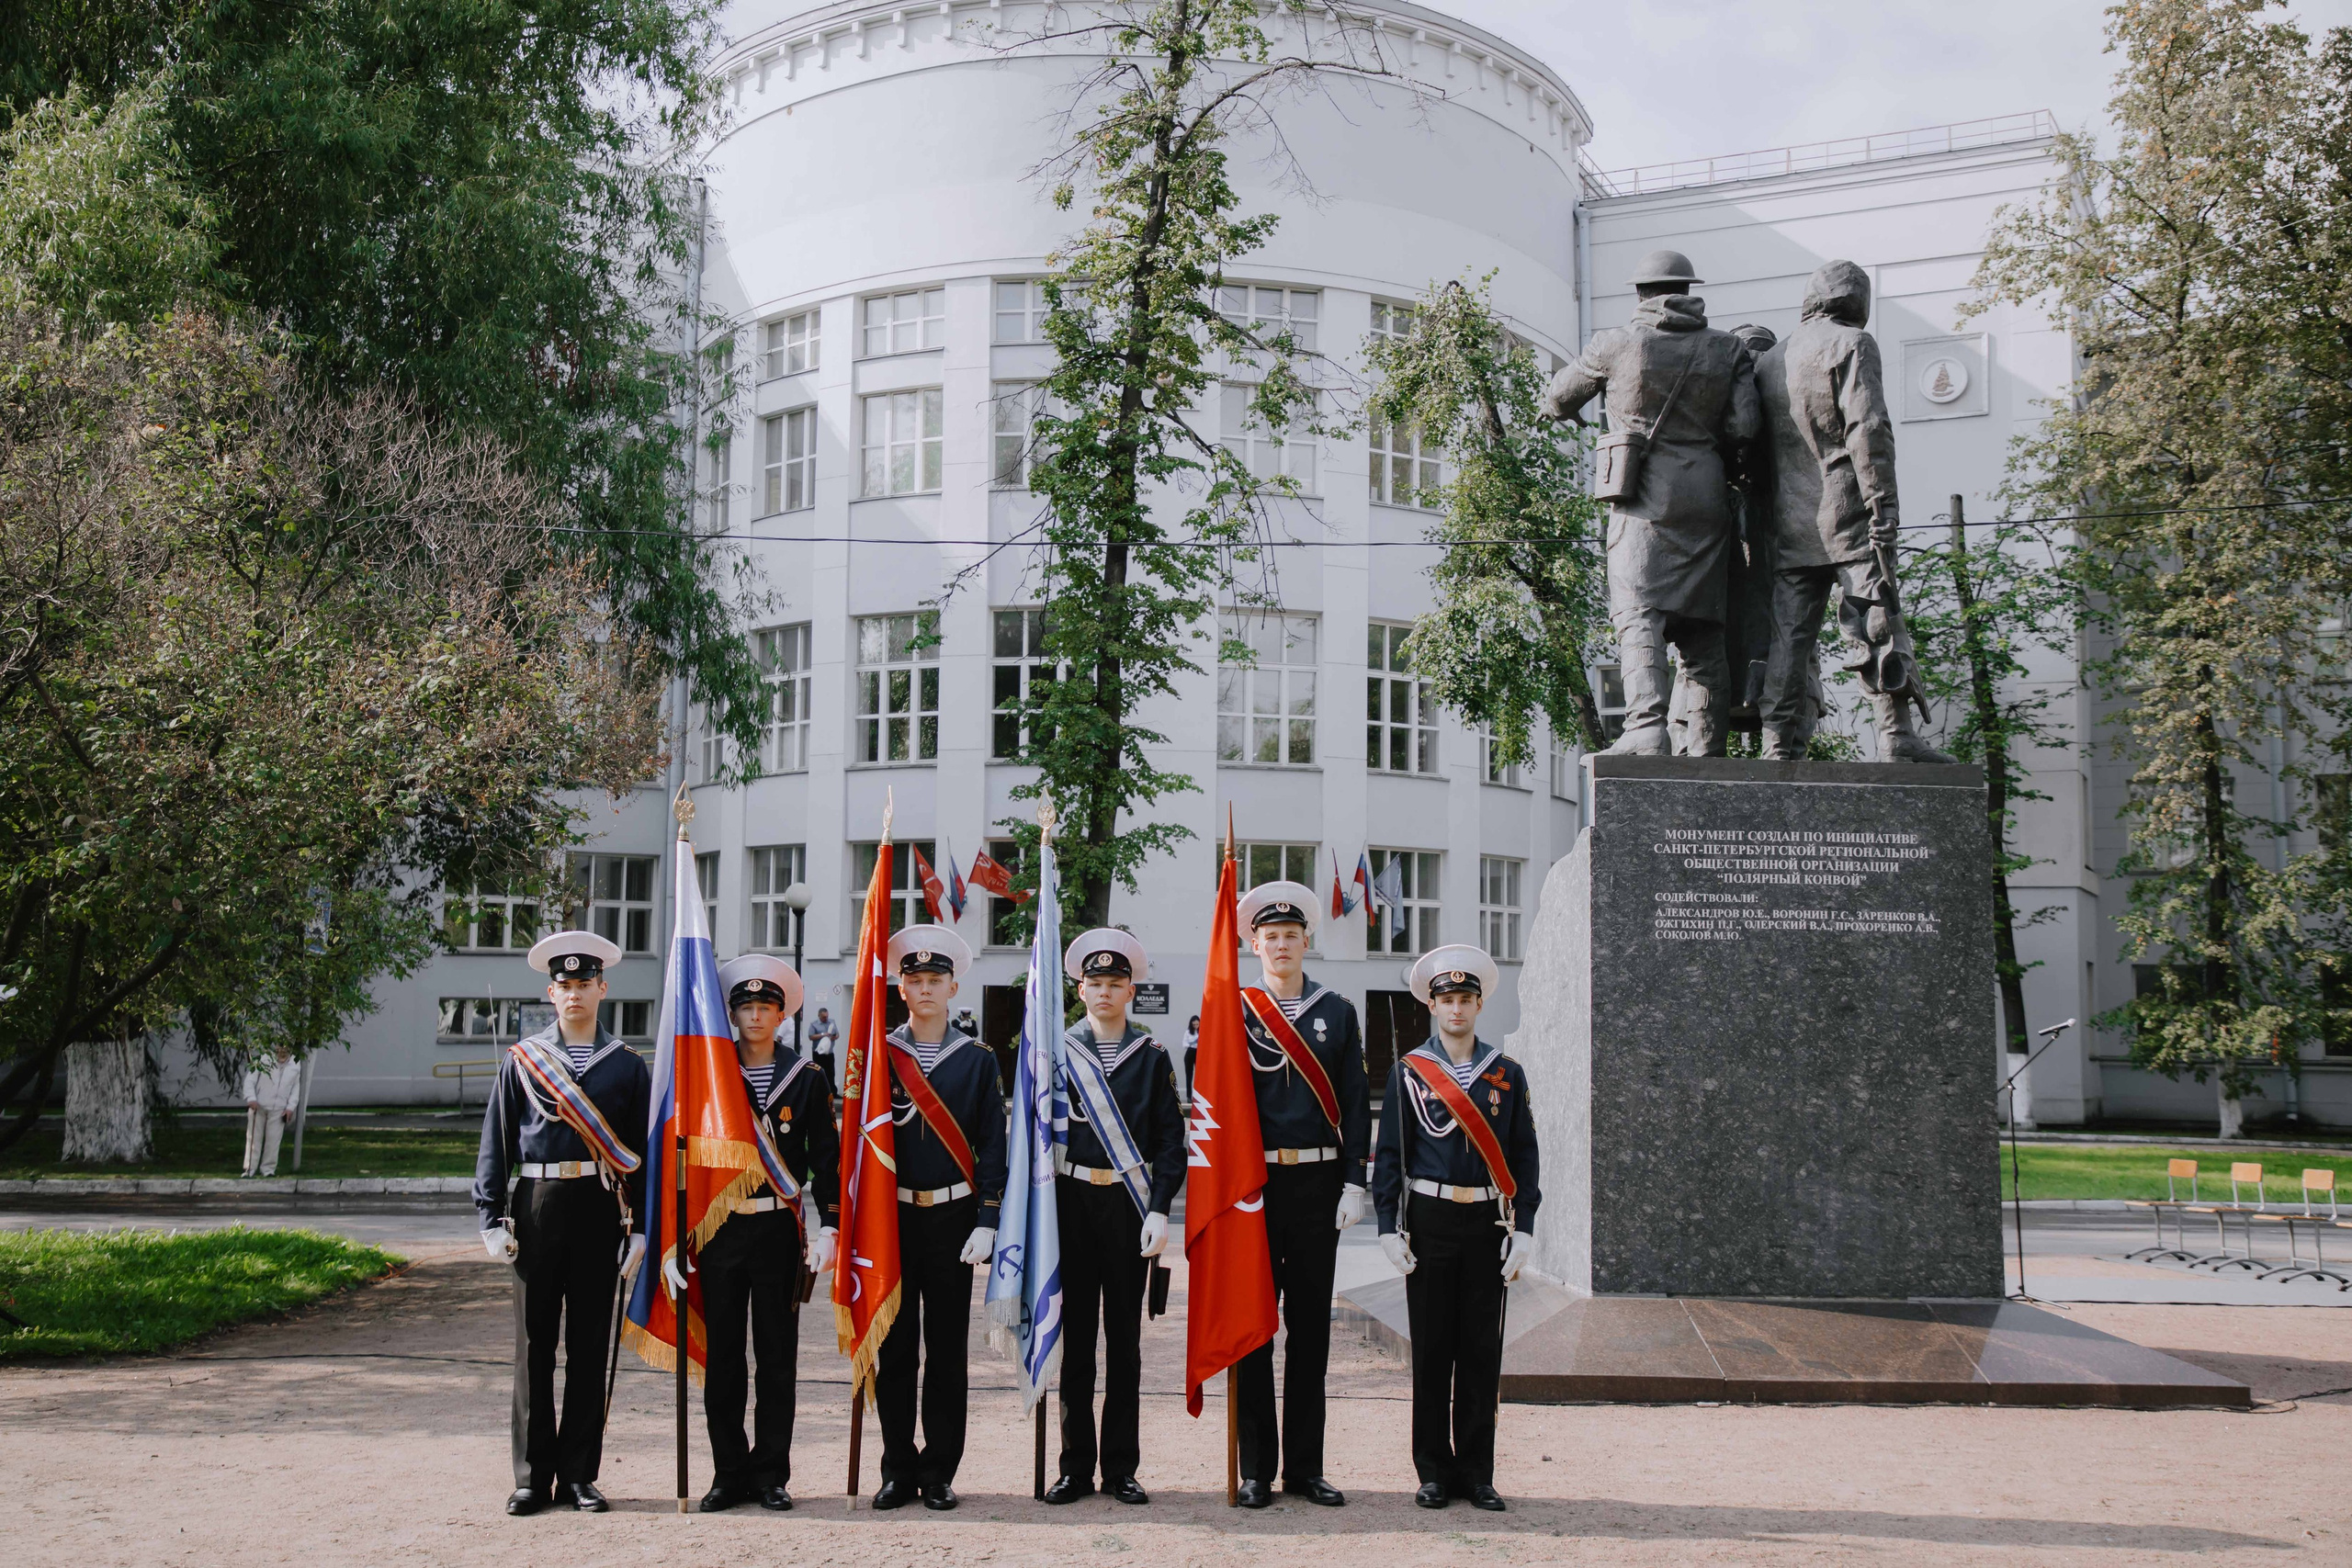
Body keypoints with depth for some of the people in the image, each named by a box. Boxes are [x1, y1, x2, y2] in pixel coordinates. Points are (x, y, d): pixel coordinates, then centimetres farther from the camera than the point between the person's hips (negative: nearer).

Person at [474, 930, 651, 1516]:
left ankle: (579, 1473, 13)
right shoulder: (520, 1060, 7)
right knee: (535, 1342, 3)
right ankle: (534, 1475, 10)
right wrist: (492, 1219, -1)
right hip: (537, 1205, 0)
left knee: (589, 1343, 4)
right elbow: (495, 1143, 7)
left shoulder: (627, 1065, 8)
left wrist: (642, 1228, 1)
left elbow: (643, 1151, 7)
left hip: (599, 1209, 0)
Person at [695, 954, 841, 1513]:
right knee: (722, 1356, 4)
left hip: (779, 1230, -1)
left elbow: (827, 1159, 4)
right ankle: (729, 1473, 12)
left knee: (777, 1356, 3)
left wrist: (829, 1228, -4)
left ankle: (771, 1473, 12)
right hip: (719, 1230, 1)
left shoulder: (807, 1080, 3)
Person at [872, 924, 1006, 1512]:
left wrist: (986, 1222, -6)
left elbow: (992, 1146, 2)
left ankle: (939, 1472, 10)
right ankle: (898, 1470, 11)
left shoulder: (977, 1060, 4)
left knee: (948, 1347, 3)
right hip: (893, 1217, 0)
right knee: (895, 1347, 3)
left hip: (953, 1218, 0)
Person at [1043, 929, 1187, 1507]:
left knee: (1125, 1335, 4)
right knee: (1076, 1333, 3)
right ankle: (1077, 1465, 10)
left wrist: (1159, 1209, -8)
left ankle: (1121, 1467, 10)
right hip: (1072, 1203, 0)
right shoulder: (1056, 1052, 6)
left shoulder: (1152, 1057, 6)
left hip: (1130, 1204, 0)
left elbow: (1170, 1138, 3)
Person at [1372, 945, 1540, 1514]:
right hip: (1428, 1222, -1)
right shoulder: (1408, 1072, 3)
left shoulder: (1507, 1074, 7)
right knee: (1431, 1346, 3)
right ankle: (1434, 1470, 12)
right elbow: (1390, 1153, 2)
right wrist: (1390, 1227, -5)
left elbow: (1523, 1157, 7)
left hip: (1487, 1225, 1)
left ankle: (1477, 1472, 13)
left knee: (1482, 1349, 4)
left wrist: (1523, 1230, -1)